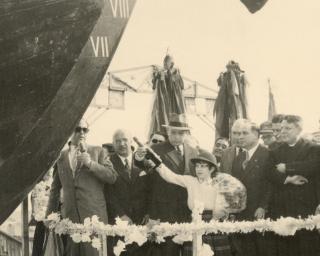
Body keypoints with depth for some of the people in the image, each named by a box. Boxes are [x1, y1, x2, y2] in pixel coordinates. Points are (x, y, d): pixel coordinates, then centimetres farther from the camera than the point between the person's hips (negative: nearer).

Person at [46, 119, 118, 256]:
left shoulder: (98, 151, 8)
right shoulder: (61, 156, 14)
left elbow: (112, 177, -2)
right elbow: (55, 188, 18)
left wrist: (90, 163, -12)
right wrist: (50, 214, 14)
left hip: (94, 214, -2)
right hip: (69, 216, 2)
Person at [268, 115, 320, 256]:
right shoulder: (276, 152, 17)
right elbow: (272, 174, 3)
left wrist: (286, 168, -9)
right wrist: (287, 179, -15)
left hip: (306, 209, -3)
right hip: (282, 210, 3)